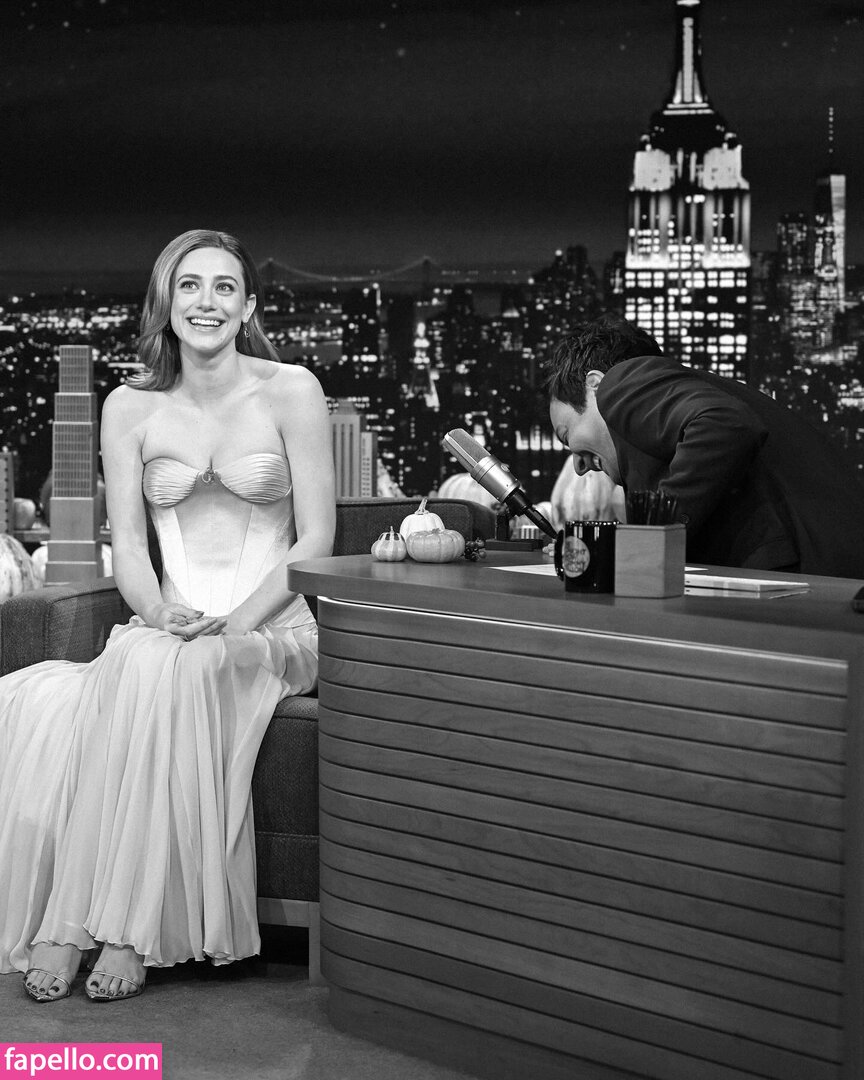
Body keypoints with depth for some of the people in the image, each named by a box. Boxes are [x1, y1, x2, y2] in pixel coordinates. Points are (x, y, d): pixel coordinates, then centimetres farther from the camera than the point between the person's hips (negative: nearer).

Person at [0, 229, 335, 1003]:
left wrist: (235, 621, -16)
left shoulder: (290, 392, 1)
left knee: (159, 675, -35)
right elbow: (128, 546, 6)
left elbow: (316, 540, -3)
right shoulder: (130, 408, 9)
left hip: (273, 627, -3)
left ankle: (128, 932, -29)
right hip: (168, 629, 3)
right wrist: (161, 613, -15)